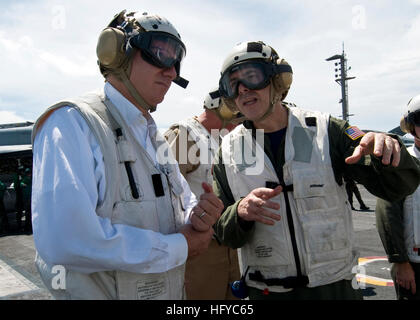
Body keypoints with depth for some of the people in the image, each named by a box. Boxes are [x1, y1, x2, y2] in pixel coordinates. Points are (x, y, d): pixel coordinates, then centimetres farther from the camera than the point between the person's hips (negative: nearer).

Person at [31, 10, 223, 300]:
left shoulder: (155, 137, 9)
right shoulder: (72, 124, -18)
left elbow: (185, 204, 13)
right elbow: (64, 239, -31)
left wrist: (198, 216, -12)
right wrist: (179, 247, -21)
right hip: (99, 292, -7)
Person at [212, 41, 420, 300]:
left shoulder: (324, 130, -7)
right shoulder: (229, 150, -3)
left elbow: (399, 186, -7)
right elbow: (224, 235, -3)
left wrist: (388, 151, -28)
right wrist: (240, 212, -25)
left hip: (335, 285, 0)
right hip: (265, 291, 1)